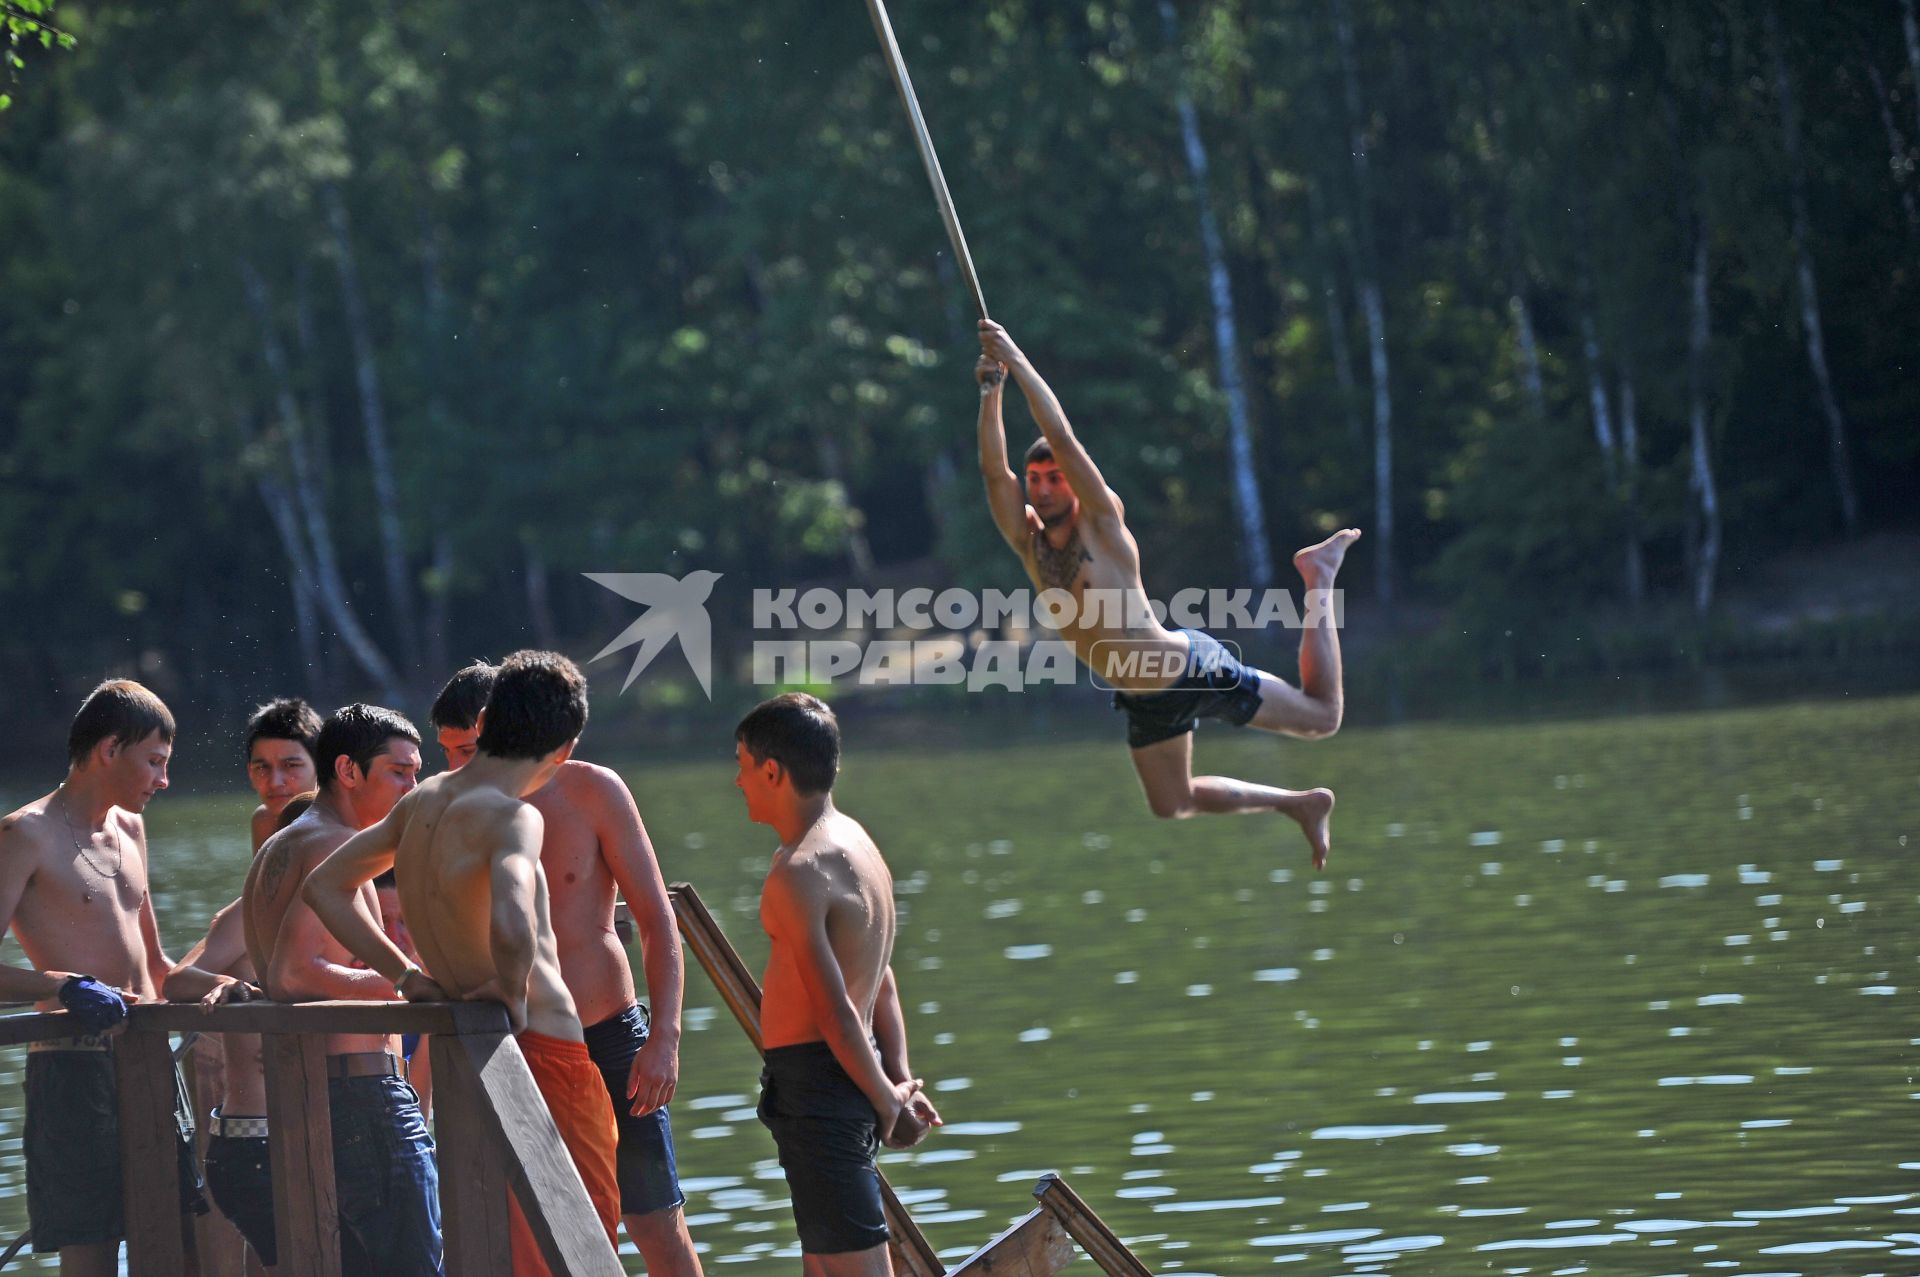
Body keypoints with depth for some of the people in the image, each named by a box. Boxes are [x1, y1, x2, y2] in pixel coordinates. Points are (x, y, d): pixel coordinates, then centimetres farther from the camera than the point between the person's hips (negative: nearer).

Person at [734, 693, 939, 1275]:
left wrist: (888, 1101, -11)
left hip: (816, 1081, -10)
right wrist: (900, 1080, 10)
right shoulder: (854, 842, 13)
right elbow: (882, 983, 13)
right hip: (840, 1077, 10)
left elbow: (837, 1013, -20)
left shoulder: (798, 872, -19)